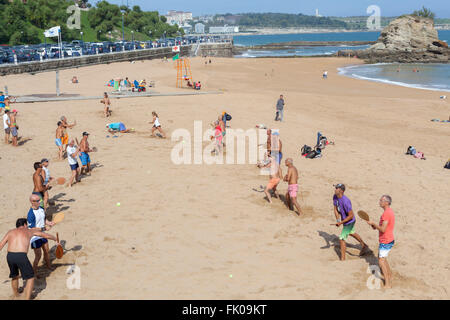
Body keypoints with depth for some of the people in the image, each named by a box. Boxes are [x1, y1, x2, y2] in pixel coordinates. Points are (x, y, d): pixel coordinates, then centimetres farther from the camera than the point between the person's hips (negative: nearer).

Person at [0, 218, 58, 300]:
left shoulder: (10, 232, 21)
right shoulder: (30, 231, 18)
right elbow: (46, 236, 29)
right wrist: (55, 238, 46)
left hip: (9, 256, 4)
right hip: (21, 256, -4)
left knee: (14, 276, 28)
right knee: (30, 278, 11)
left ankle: (16, 296, 44)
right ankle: (27, 298, 2)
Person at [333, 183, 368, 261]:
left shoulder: (345, 201, -36)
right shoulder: (335, 197, -11)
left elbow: (351, 216, -29)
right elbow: (335, 209, 0)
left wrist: (341, 222, -28)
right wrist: (337, 220, -13)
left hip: (349, 222, -9)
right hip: (344, 220, 9)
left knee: (341, 240, -3)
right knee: (351, 233, 31)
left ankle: (342, 259, 13)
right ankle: (363, 245, 54)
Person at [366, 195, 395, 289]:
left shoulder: (386, 213, -23)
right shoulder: (390, 211, 10)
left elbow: (383, 229, -26)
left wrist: (373, 223, -14)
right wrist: (376, 226, 6)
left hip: (385, 242, -10)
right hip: (388, 240, 10)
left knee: (381, 261, -7)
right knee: (382, 258, 25)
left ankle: (388, 284, -4)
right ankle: (390, 276, 38)